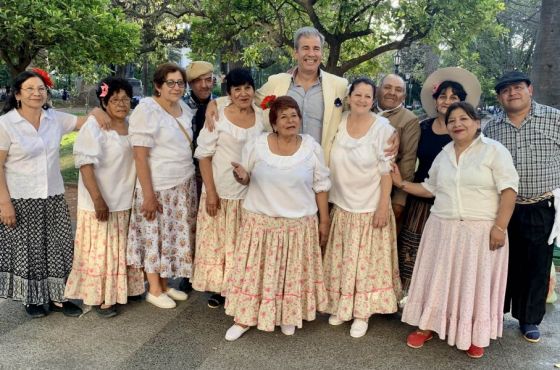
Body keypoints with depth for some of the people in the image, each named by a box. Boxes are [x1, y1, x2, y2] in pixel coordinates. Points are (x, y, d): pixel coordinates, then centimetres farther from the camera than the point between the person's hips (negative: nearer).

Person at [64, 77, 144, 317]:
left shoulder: (132, 126, 6)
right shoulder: (93, 127, -14)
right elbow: (85, 164, -19)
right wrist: (98, 199, -24)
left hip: (125, 200, 6)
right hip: (100, 202, -6)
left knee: (121, 249, 17)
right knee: (101, 251, 3)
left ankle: (121, 289, 32)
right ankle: (100, 298, 16)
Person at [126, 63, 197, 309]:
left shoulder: (185, 109, 8)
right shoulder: (147, 110, -13)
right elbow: (140, 156, -16)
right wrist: (148, 195, -18)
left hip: (184, 185, 7)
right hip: (158, 187, -7)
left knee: (174, 235, 13)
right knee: (154, 236, 5)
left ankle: (165, 284, 28)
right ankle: (154, 290, 21)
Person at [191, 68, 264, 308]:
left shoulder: (262, 117, 3)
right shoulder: (218, 116, -8)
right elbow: (204, 155, -8)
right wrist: (210, 191, -13)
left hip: (252, 192, 3)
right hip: (221, 191, -3)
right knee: (219, 241, 7)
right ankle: (218, 288, 23)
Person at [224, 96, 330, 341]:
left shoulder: (312, 148, -3)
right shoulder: (256, 145, -4)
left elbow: (320, 186, 3)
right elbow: (245, 178, 6)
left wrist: (324, 220, 3)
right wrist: (241, 176, -19)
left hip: (299, 223, 1)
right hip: (261, 221, 0)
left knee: (293, 272, 10)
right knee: (255, 270, 5)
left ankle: (288, 316, 31)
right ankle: (245, 318, 21)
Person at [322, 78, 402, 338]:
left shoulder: (383, 128, -11)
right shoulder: (339, 123, 1)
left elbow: (387, 171, -10)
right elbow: (332, 165, 8)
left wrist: (383, 206, -13)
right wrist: (328, 201, 7)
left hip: (370, 208, -4)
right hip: (341, 205, 4)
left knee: (365, 261, 5)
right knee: (341, 260, 12)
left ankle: (362, 313, 19)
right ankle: (340, 306, 29)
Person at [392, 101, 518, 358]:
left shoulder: (494, 150, -5)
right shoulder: (443, 155, 12)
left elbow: (508, 190, -11)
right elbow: (430, 189, 17)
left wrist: (499, 227, -17)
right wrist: (401, 184, 7)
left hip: (480, 231, -4)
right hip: (443, 229, 4)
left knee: (475, 282, 5)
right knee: (438, 278, 9)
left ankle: (474, 335, 22)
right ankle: (428, 326, 24)